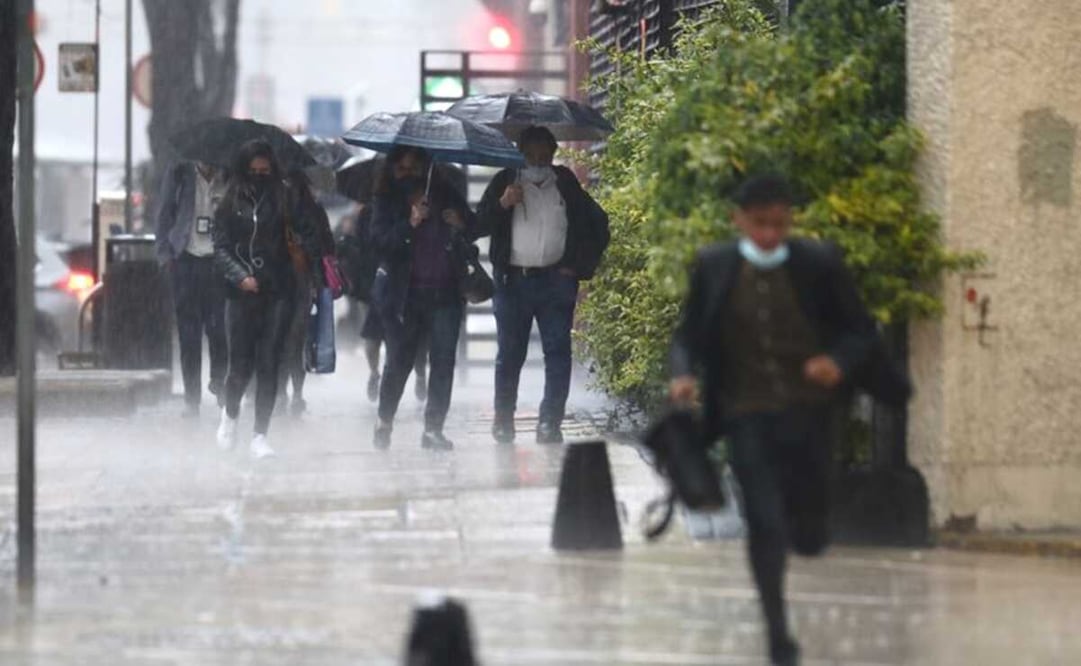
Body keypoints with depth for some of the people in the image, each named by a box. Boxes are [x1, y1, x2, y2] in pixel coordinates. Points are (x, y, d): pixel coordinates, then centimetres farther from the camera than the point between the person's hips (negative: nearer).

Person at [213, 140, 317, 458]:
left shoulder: (283, 199, 5)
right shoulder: (231, 203, 5)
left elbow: (305, 233, -1)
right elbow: (221, 248, 2)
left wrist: (316, 254, -19)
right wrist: (239, 276, -12)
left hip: (278, 291, 0)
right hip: (242, 293, 0)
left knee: (269, 365, -2)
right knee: (241, 364, 2)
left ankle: (260, 435, 4)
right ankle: (230, 414, 32)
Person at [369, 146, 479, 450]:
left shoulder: (445, 195, 7)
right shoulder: (386, 200, 3)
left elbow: (475, 231, 11)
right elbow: (379, 241, -10)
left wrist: (461, 224, -11)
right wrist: (410, 223, -22)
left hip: (444, 291, 2)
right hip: (403, 292, -1)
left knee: (443, 360, -6)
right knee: (399, 359, 3)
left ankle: (433, 428, -2)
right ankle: (384, 422, 23)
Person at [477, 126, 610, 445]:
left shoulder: (565, 184, 10)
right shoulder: (506, 181, 7)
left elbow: (598, 224, 16)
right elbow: (481, 224, 0)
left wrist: (582, 265, 8)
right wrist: (502, 204, -18)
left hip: (556, 282, 1)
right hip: (513, 280, -1)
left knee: (557, 352, -7)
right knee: (509, 354, 3)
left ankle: (550, 422, -7)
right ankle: (503, 421, 9)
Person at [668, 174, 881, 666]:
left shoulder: (819, 264, -3)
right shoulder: (714, 267, 0)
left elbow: (861, 330, 1)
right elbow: (689, 334, 9)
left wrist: (839, 362, -20)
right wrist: (684, 373, -12)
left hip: (808, 410, 0)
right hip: (748, 416, 0)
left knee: (809, 540, 6)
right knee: (764, 524, -9)